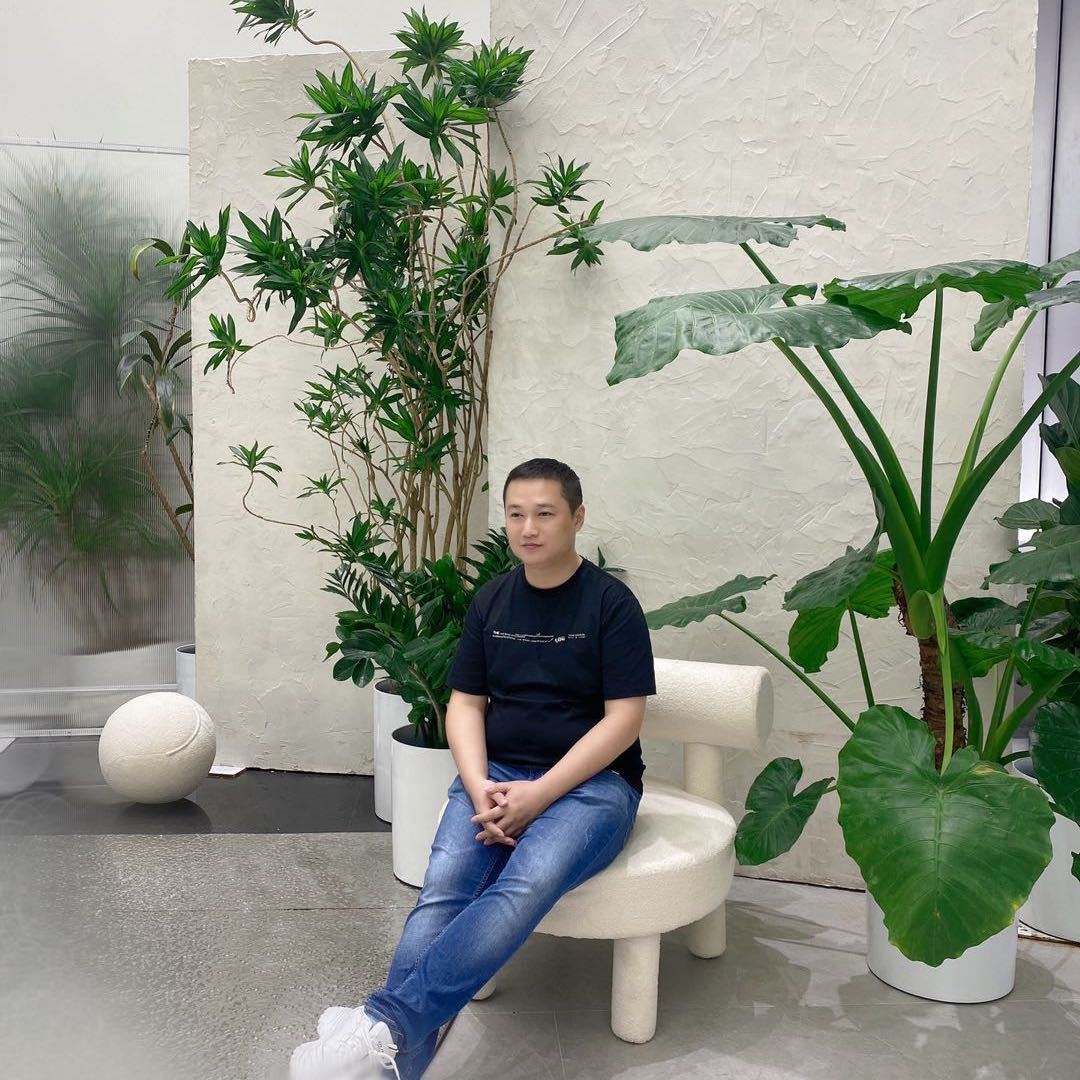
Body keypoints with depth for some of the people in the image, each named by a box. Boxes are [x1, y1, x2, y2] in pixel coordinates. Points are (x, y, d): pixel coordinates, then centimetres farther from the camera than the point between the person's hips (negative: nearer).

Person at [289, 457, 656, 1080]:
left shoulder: (612, 603, -4)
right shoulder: (491, 600, 9)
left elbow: (623, 718, -10)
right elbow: (466, 702, 8)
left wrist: (540, 794, -18)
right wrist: (479, 786, -11)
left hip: (592, 781, -4)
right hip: (496, 774, 4)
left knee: (525, 887, -33)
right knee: (441, 894, -25)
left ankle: (386, 1023, -40)